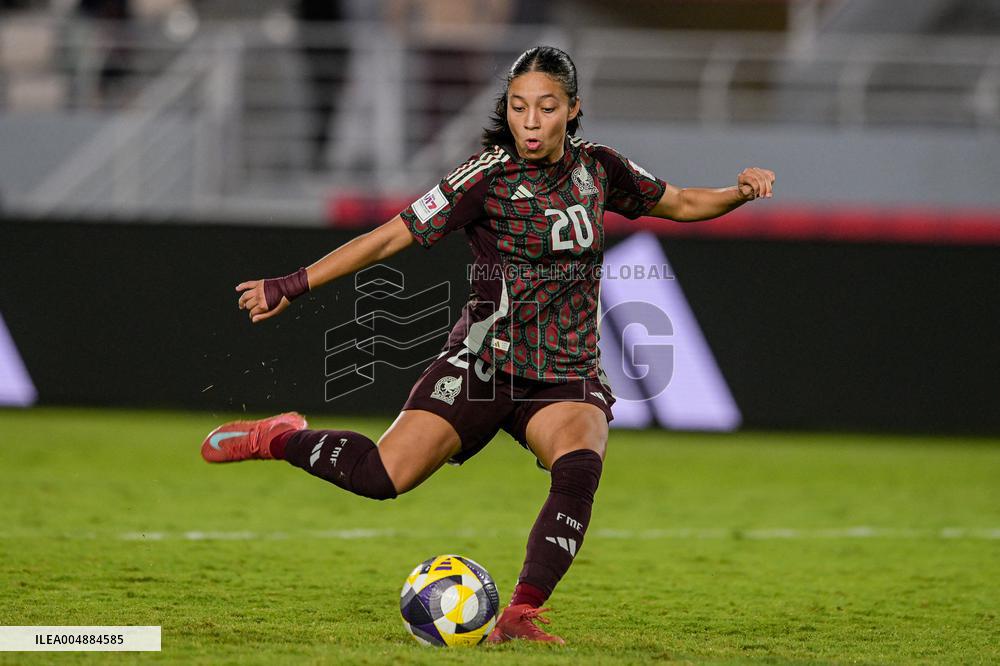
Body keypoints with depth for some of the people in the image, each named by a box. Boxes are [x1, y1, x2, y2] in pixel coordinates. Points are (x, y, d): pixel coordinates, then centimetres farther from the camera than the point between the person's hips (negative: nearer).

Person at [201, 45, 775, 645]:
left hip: (569, 378, 3)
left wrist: (739, 193, 1)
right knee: (384, 476, -18)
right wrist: (292, 286, -14)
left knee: (579, 469, -30)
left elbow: (680, 204, 21)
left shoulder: (597, 168, 5)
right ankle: (280, 439, 11)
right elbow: (392, 237, -9)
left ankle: (519, 617, -28)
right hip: (484, 364, -3)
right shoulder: (490, 175, -9)